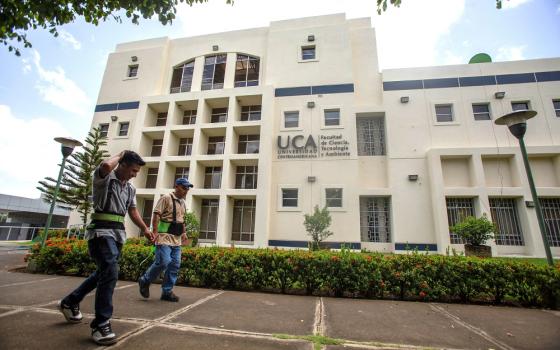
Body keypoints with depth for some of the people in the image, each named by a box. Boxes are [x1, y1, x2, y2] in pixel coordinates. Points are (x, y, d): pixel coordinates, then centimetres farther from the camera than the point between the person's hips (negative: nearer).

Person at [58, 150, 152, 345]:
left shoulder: (130, 189, 15)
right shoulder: (104, 178, -6)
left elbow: (133, 211, 20)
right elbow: (106, 165, -30)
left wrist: (145, 229, 12)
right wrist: (120, 155, -10)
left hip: (118, 233, 8)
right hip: (102, 231, -8)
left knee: (104, 272, 20)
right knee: (110, 272, -19)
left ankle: (70, 302, 42)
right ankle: (101, 323, -10)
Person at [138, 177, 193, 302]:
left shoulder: (182, 202, 17)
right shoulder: (166, 198, -7)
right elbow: (156, 215, -13)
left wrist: (183, 232, 15)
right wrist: (155, 232, -20)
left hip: (176, 239, 8)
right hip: (165, 236, -7)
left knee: (175, 265, 5)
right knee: (163, 262, -12)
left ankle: (167, 291, 16)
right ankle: (145, 281, 14)